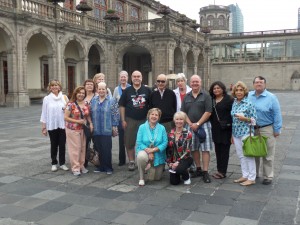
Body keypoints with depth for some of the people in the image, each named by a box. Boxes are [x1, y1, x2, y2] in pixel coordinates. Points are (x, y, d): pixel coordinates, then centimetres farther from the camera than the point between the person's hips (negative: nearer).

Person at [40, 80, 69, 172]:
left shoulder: (64, 97, 4)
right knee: (54, 145, 8)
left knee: (62, 144, 4)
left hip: (63, 125, 1)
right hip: (52, 125, -1)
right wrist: (43, 126, -1)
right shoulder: (47, 99, 2)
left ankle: (62, 163, 14)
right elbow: (44, 113, 2)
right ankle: (54, 163, 18)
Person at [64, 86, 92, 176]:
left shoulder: (86, 104, 6)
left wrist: (90, 123, -2)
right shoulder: (71, 104, -10)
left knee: (83, 148, 9)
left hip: (83, 129, 5)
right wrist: (77, 121, -19)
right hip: (73, 129, -5)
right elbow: (65, 117, -12)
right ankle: (75, 168, 6)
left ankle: (81, 166, 22)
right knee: (75, 148, -3)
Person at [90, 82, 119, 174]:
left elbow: (115, 114, -2)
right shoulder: (93, 100, 10)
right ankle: (101, 166, 19)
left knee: (107, 149, -2)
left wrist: (114, 126, -5)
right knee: (99, 149, 7)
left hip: (107, 130, -3)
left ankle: (108, 167, 11)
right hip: (96, 130, 3)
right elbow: (91, 114, 13)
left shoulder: (111, 101, -1)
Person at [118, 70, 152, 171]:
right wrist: (123, 120, -2)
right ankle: (131, 162, 15)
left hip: (144, 120, 0)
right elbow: (122, 106, 4)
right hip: (130, 120, 0)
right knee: (129, 142, 3)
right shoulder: (127, 91, 4)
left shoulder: (147, 90, 4)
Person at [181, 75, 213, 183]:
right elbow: (183, 112, 8)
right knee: (194, 149, 9)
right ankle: (198, 169, 22)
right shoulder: (186, 97, 10)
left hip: (204, 125, -4)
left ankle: (205, 172, 0)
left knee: (205, 149, -4)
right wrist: (190, 124, -6)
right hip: (191, 126, 4)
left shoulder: (206, 95, -2)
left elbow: (208, 112, -8)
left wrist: (197, 124, -12)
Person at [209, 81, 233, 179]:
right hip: (215, 129, 6)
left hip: (225, 129, -6)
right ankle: (219, 170, 19)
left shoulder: (229, 99, -5)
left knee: (224, 150, 1)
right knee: (218, 150, 10)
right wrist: (212, 125, 7)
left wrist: (229, 124, -16)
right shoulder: (211, 100, 12)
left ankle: (222, 172, 5)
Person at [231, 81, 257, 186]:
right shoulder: (234, 103, 10)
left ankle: (251, 178, 7)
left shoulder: (249, 104, -8)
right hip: (236, 133, 6)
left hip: (246, 133, -6)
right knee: (241, 155, 12)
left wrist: (245, 119, -23)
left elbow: (254, 119, -5)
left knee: (248, 155, -1)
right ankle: (245, 175, 24)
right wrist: (232, 134, 15)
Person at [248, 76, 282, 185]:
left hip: (267, 130, -4)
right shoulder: (248, 96, 4)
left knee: (267, 155, 4)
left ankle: (268, 177, 16)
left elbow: (277, 115, -7)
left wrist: (277, 130, -9)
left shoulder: (271, 97, -8)